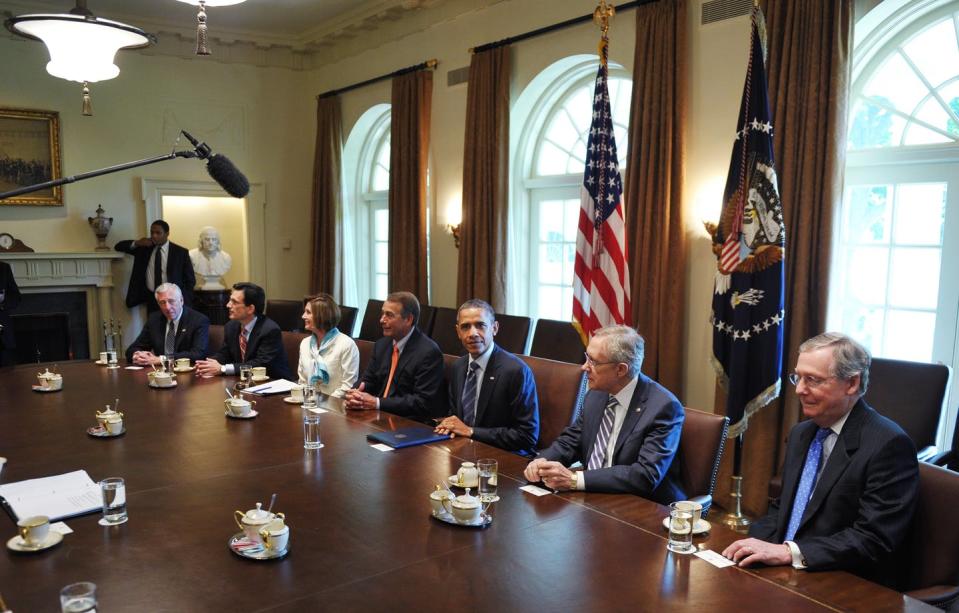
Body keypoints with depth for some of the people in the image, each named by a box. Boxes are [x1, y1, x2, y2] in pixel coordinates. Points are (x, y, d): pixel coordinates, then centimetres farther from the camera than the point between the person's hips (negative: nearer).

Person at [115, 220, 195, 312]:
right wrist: (136, 243, -9)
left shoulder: (180, 252, -4)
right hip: (151, 299, 3)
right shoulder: (144, 248, 6)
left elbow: (190, 280, 0)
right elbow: (118, 246, 9)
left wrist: (184, 301, -8)